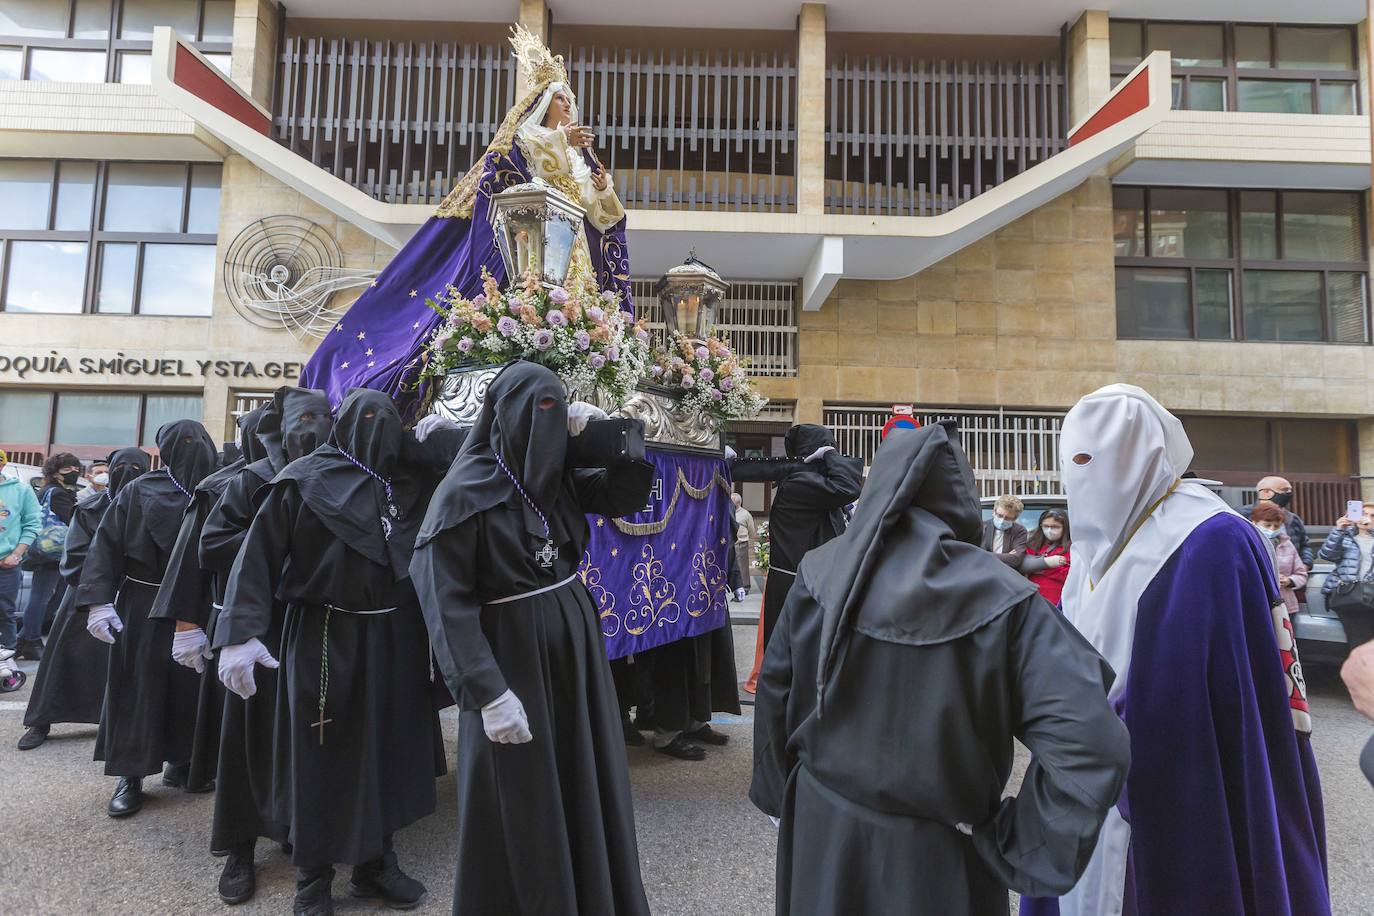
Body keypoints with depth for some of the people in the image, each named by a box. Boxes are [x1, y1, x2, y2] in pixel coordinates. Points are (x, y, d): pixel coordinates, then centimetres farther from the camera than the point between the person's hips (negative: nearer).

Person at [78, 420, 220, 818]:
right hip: (142, 608, 0)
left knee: (187, 687, 8)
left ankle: (180, 761, 24)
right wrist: (99, 601, -13)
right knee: (137, 688, 4)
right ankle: (130, 775, 14)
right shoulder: (137, 492, -1)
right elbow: (106, 545, -4)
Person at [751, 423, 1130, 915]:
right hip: (936, 857, -2)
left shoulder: (820, 574, -11)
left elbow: (774, 695, -3)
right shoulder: (999, 598, -18)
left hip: (821, 826, 3)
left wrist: (779, 799, 11)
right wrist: (1014, 846, -13)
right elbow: (1090, 743, -26)